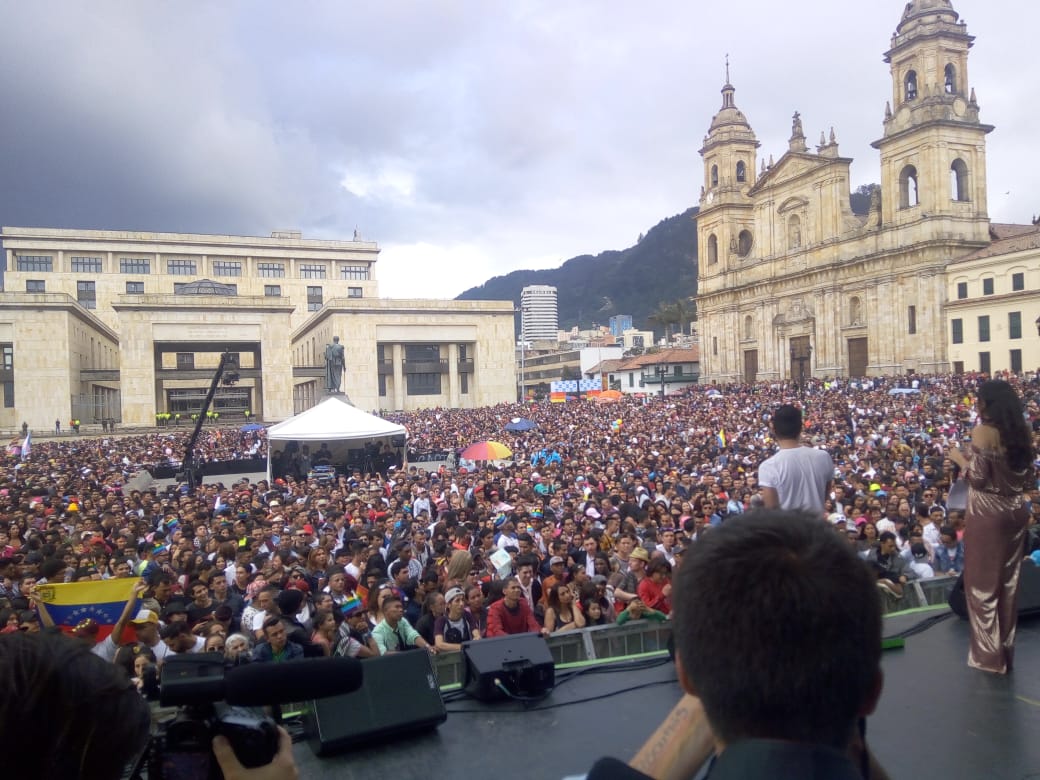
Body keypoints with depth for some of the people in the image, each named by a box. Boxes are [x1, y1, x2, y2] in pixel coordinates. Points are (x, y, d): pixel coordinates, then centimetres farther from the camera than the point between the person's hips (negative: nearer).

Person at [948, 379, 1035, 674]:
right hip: (1016, 513, 7)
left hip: (988, 514, -7)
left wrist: (960, 459, -2)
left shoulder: (983, 432, -14)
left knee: (983, 582, 4)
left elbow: (979, 478, -17)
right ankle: (1006, 650, 24)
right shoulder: (1021, 432, 6)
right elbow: (1029, 479, 8)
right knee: (1009, 581, 14)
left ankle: (989, 654, 12)